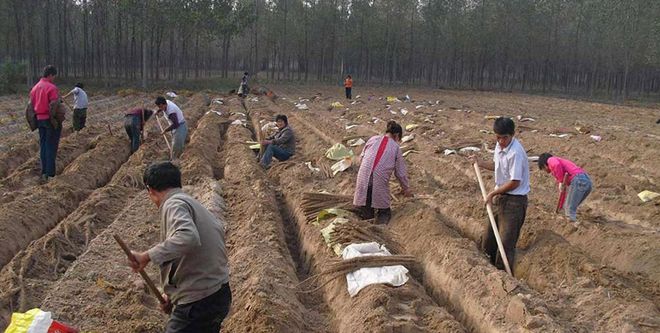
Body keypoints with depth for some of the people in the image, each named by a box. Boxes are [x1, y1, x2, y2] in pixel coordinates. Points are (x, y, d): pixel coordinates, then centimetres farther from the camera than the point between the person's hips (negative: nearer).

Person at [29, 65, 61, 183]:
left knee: (43, 145, 13)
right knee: (51, 146, -2)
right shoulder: (52, 88, -14)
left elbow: (31, 106, 12)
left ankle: (44, 172, 17)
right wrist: (57, 123, -14)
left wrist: (35, 121, 18)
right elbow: (54, 107, -20)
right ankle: (49, 173, -3)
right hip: (51, 120, -7)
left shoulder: (34, 88, 11)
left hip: (39, 120, 7)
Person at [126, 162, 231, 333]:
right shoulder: (194, 205, 16)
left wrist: (147, 256, -28)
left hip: (199, 303, -10)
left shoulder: (174, 204, -12)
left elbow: (188, 238, -33)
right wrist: (173, 294, 16)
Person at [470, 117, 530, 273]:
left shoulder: (515, 153, -25)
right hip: (500, 197, 9)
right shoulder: (499, 146, 3)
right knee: (488, 239, 19)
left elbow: (514, 182, -24)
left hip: (514, 201, -9)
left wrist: (493, 193, -14)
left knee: (506, 243, -4)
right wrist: (481, 163, 8)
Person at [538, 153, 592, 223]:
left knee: (570, 209, -6)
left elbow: (557, 165, -17)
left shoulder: (551, 160, 11)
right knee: (571, 207, 21)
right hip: (587, 181, 9)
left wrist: (561, 181, -10)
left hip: (578, 180, -9)